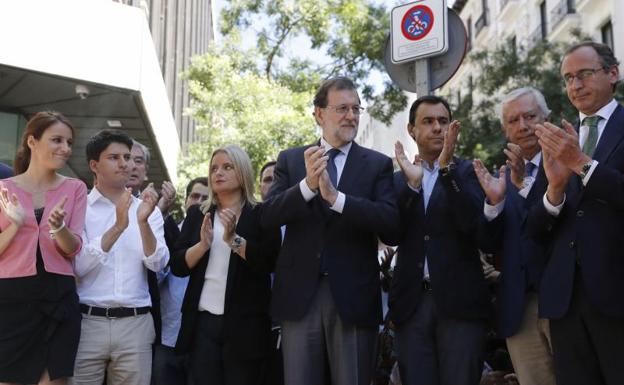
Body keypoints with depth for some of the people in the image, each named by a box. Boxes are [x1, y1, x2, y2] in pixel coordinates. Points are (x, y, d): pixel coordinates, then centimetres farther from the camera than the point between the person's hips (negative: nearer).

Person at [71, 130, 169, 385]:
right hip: (87, 322, -2)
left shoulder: (147, 209, 8)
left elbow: (157, 264, -3)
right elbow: (79, 266, -10)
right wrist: (117, 227, -21)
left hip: (135, 324, 2)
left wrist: (144, 222, -18)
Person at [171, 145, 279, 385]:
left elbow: (269, 263, -10)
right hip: (202, 322, 3)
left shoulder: (261, 214, 0)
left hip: (244, 324, -2)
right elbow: (177, 266, 4)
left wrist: (233, 239, -20)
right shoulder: (197, 214, 10)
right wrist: (203, 244, -13)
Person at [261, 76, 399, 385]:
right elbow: (268, 216, -4)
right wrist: (307, 185, -21)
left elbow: (391, 225, -10)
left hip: (353, 296, -1)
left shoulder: (378, 164, 2)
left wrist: (335, 196, -22)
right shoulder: (290, 159, 8)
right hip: (300, 294, 1)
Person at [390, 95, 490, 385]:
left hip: (459, 300, -2)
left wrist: (447, 167, -21)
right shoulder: (398, 179, 12)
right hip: (411, 302, 2)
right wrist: (411, 183, -15)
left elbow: (472, 222, -12)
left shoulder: (467, 171, 5)